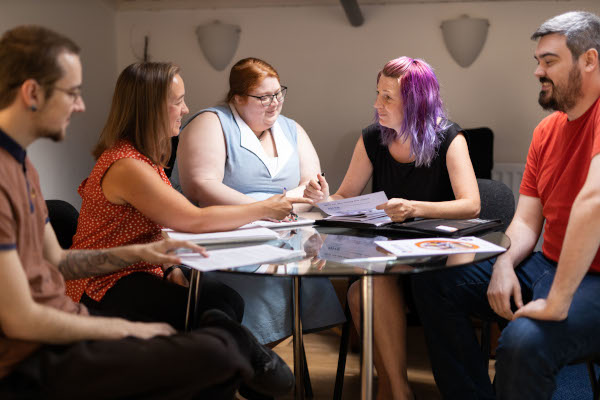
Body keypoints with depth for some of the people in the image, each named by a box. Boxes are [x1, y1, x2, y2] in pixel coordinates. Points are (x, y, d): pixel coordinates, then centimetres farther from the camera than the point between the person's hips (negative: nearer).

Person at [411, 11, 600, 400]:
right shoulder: (546, 131, 11)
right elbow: (526, 221, 10)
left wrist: (557, 302, -35)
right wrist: (504, 263, -12)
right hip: (548, 264, 9)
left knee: (524, 342, -36)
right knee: (432, 282, 3)